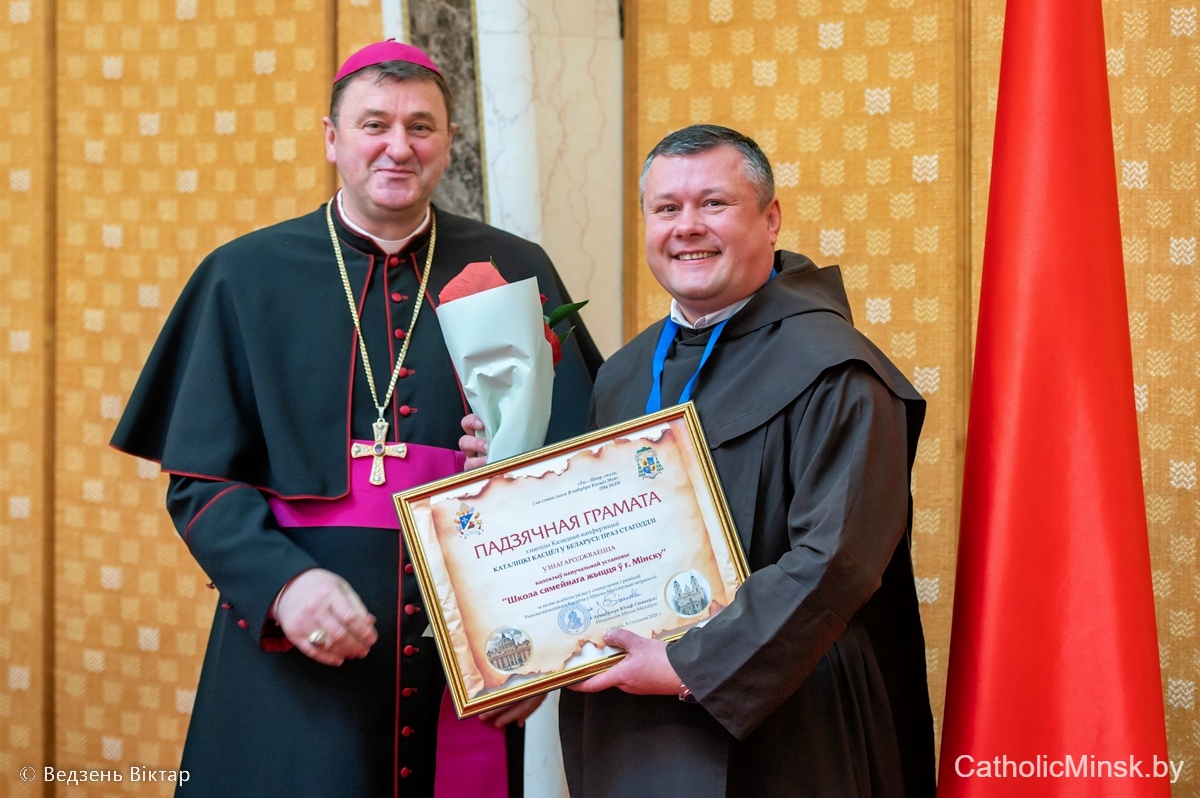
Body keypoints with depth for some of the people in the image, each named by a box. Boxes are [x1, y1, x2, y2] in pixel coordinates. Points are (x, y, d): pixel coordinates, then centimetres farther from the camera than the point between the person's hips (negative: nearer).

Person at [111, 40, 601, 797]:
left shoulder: (516, 276, 6)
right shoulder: (247, 279, 2)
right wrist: (283, 583, -17)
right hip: (295, 670, -1)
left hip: (469, 670, 1)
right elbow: (201, 479, 0)